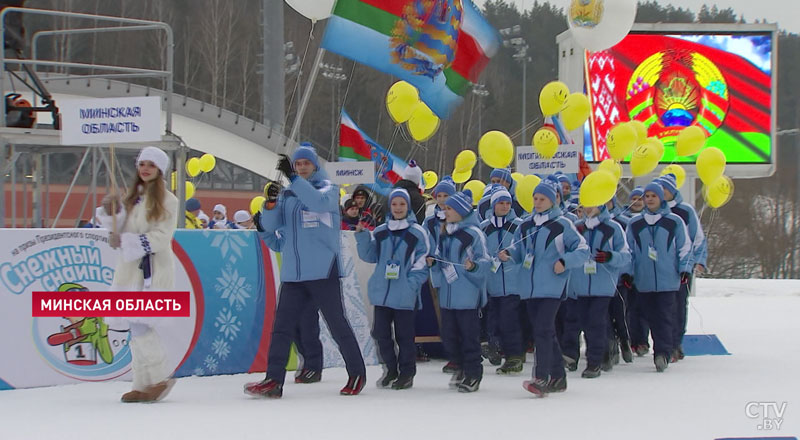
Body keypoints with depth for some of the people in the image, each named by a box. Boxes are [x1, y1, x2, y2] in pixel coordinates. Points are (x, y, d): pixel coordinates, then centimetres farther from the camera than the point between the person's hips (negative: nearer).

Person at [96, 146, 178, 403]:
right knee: (137, 328, 5)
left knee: (140, 325, -16)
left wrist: (126, 241, -21)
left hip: (154, 271, -7)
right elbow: (120, 230, 13)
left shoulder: (167, 201, -3)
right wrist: (111, 212, -6)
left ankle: (160, 377, -5)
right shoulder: (132, 198, 17)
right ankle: (144, 384, 9)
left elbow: (161, 237, -13)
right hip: (130, 269, 7)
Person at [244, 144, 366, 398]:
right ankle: (274, 380, -2)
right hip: (293, 273, 5)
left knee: (337, 324, 1)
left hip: (323, 271, -5)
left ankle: (357, 374, 15)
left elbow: (319, 202, -22)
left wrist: (293, 178, -26)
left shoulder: (328, 188, 2)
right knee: (282, 325, -2)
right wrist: (270, 203, -12)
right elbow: (270, 226, 7)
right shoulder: (287, 194, 15)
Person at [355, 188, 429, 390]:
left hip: (405, 295, -4)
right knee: (380, 332, 7)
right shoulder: (380, 232, 10)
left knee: (404, 334, 1)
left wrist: (411, 284, -12)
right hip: (382, 292, 4)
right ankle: (390, 369, 24)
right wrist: (362, 235, -3)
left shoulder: (417, 233, -2)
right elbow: (369, 256, 11)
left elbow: (422, 263, -1)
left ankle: (406, 373, 12)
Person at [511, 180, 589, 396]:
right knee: (546, 332, 11)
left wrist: (564, 261, -16)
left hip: (551, 287, -6)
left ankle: (541, 378, -19)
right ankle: (558, 377, 20)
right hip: (529, 287, 6)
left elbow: (583, 250, -2)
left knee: (543, 330, -16)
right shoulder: (525, 226, 13)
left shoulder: (563, 225, -2)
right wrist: (508, 254, -3)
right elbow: (518, 254, 18)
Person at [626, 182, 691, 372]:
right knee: (651, 317, 5)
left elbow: (685, 247, 7)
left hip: (667, 279, -3)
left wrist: (684, 269, -1)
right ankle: (662, 351, 14)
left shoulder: (674, 222, 4)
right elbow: (628, 250, 14)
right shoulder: (634, 224, 10)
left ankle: (663, 353, -15)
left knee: (665, 316, -10)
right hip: (644, 281, 3)